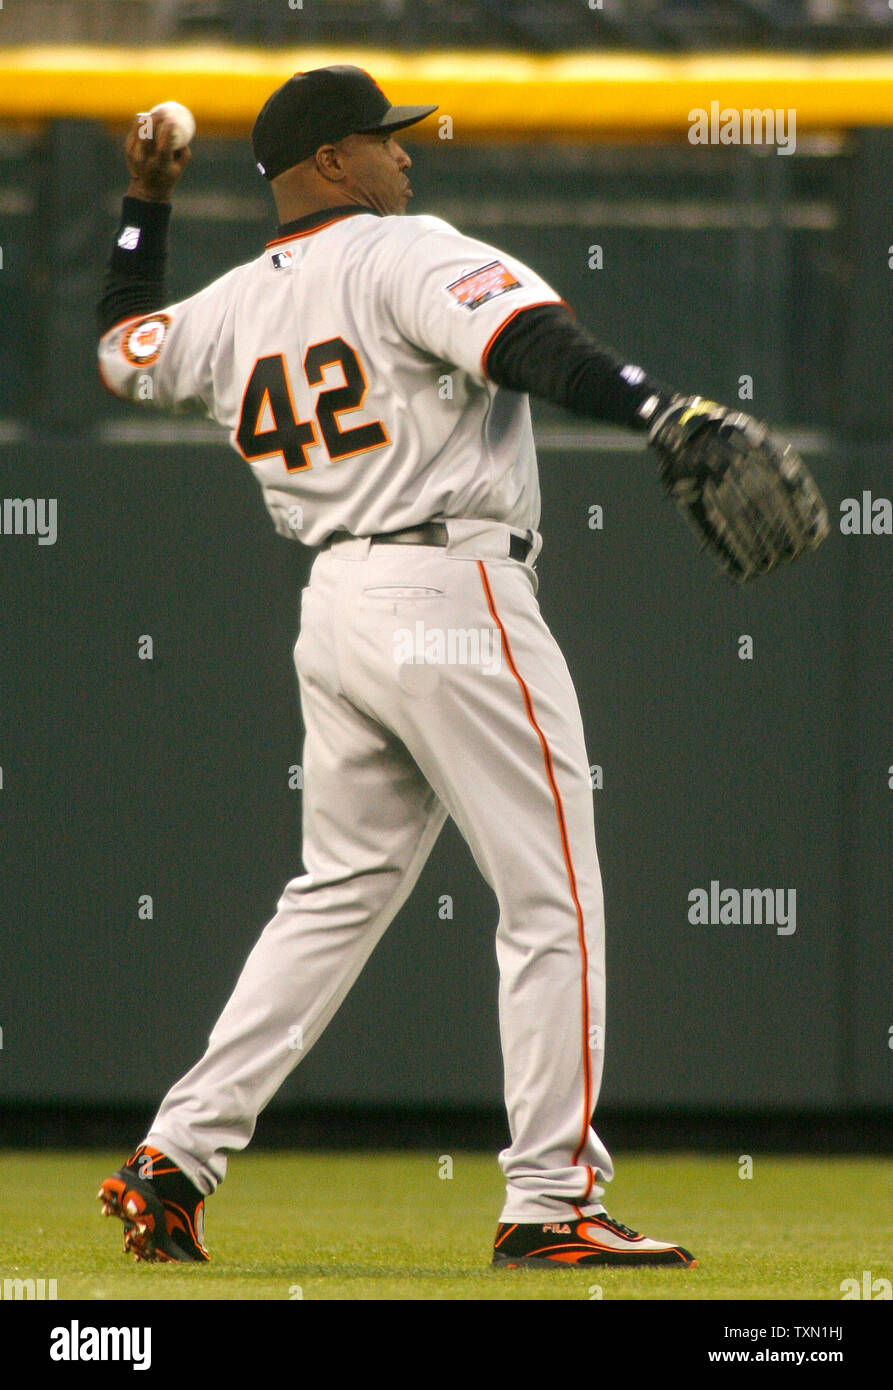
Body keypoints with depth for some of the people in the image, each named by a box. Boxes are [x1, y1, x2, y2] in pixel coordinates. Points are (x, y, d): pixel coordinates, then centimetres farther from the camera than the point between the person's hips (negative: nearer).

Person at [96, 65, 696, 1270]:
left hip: (335, 614, 8)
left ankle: (176, 1156, 11)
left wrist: (144, 208, 40)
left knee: (341, 891, 17)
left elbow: (123, 352, 32)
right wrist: (669, 413, -36)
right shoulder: (403, 255, -8)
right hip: (454, 590, -8)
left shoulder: (235, 308, 13)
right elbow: (528, 342, -25)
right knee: (554, 899, -3)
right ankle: (552, 1204, -5)